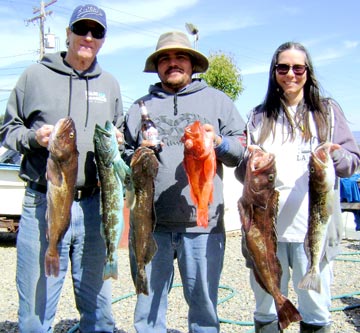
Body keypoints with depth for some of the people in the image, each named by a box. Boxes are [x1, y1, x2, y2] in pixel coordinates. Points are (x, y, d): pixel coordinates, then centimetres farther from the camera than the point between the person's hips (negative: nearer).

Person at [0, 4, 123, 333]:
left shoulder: (109, 84, 15)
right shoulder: (36, 75, 6)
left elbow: (121, 136, 22)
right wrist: (32, 137, -11)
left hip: (94, 205, 3)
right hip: (44, 204, -2)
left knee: (98, 306, 12)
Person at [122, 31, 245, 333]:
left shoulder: (216, 100, 15)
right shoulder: (140, 107, 18)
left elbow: (243, 152, 10)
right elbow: (123, 158, 18)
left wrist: (220, 143, -10)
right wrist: (137, 156, -3)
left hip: (203, 223, -1)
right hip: (149, 222, 1)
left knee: (203, 303, 6)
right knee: (148, 303, 8)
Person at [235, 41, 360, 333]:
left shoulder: (328, 110, 11)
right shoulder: (260, 116, 14)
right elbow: (242, 173, 11)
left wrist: (334, 156, -15)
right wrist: (251, 162, -11)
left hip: (314, 225, -1)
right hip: (266, 224, 1)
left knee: (316, 309, 2)